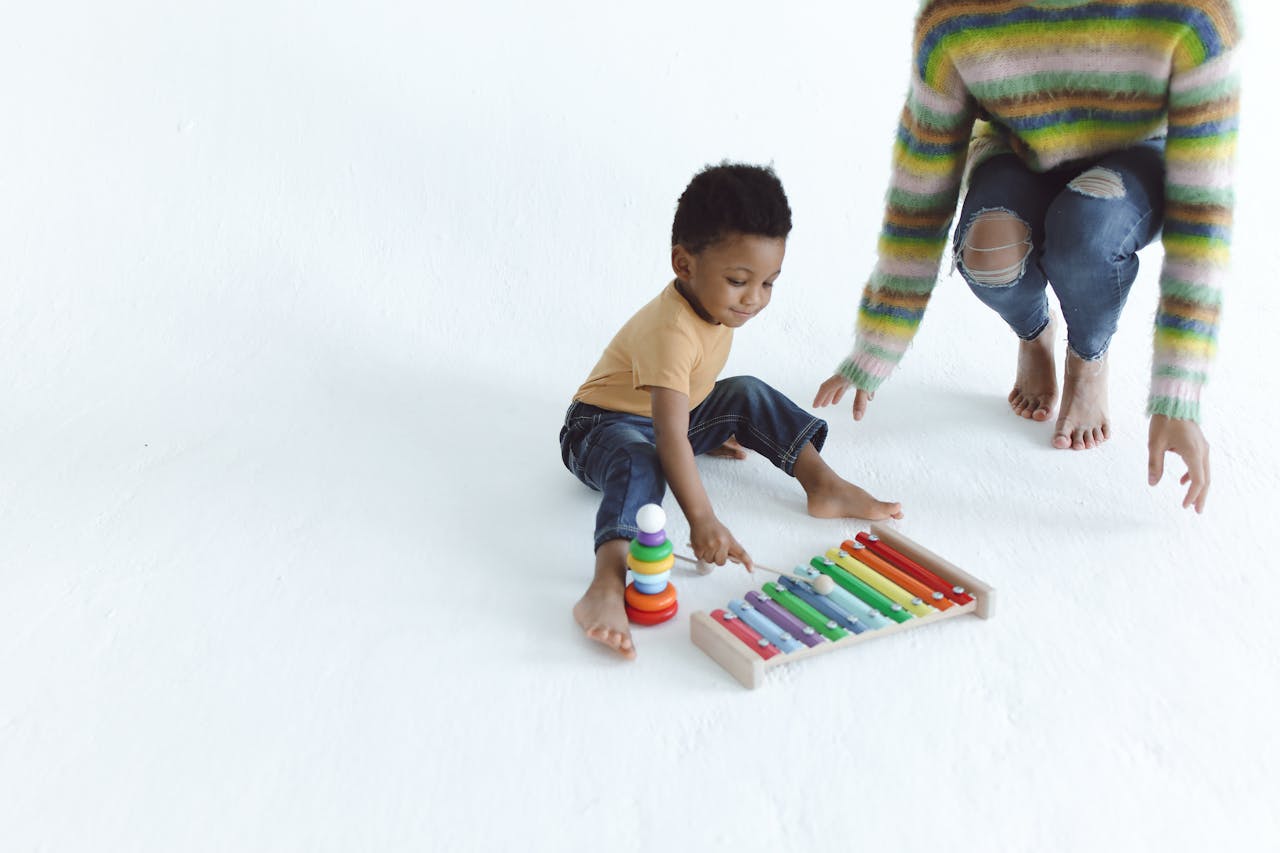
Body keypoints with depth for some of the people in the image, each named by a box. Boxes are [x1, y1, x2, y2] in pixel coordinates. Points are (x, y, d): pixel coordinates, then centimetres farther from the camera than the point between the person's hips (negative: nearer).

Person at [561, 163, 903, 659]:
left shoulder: (717, 303, -5)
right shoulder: (671, 332, -34)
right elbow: (670, 440, -41)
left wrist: (713, 428, 18)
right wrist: (702, 521, -45)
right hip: (603, 425, -9)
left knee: (748, 395, 2)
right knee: (640, 466, -38)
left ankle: (825, 485, 4)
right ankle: (607, 586, -58)